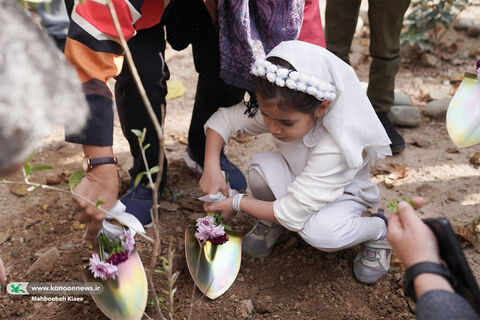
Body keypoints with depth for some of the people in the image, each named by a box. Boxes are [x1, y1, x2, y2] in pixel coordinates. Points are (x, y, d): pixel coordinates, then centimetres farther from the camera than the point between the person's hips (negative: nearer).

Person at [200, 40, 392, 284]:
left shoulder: (335, 149, -40)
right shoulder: (276, 111, -25)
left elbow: (292, 213, -35)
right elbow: (222, 120, -11)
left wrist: (238, 203, -24)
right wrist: (211, 169, -24)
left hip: (341, 194, -4)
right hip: (294, 178, 4)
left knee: (319, 231, -38)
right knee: (262, 166, -30)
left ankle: (378, 230, -3)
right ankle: (272, 224, 3)